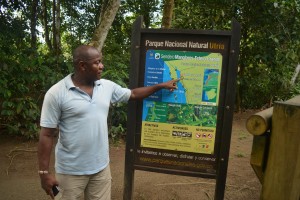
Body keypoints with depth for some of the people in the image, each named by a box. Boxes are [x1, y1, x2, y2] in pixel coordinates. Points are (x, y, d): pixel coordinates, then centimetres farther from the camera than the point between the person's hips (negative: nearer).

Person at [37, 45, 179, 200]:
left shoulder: (107, 86, 0)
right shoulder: (56, 93, -14)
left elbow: (133, 94, 14)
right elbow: (46, 134, -11)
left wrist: (161, 86, 15)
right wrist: (44, 172, -11)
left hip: (101, 167, 4)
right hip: (71, 171, -4)